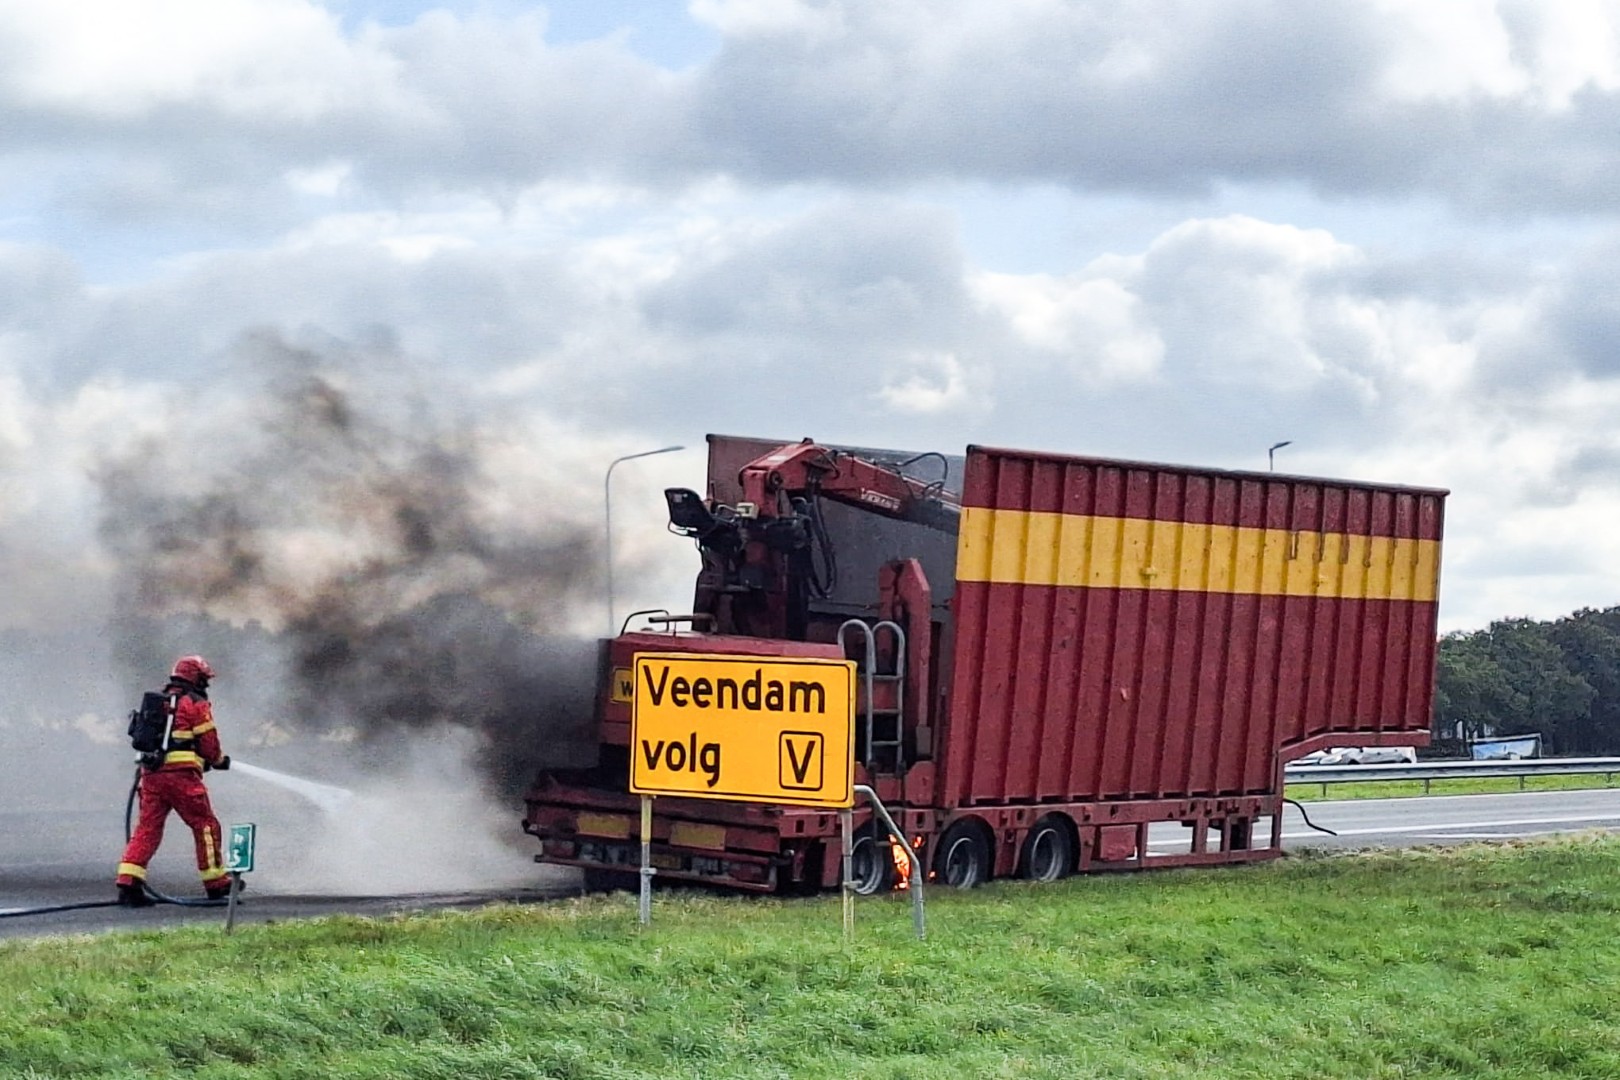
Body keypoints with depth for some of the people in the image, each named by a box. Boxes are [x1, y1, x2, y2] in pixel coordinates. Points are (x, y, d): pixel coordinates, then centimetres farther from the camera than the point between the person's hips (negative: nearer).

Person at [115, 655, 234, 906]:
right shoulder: (196, 704, -1)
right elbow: (208, 742, -2)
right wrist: (220, 761, 18)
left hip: (151, 772, 6)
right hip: (181, 773, -6)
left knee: (147, 827, 4)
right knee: (205, 825, 5)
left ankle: (128, 883, -7)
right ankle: (216, 882, 11)